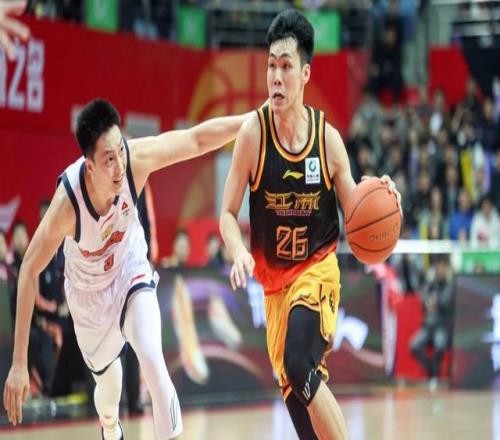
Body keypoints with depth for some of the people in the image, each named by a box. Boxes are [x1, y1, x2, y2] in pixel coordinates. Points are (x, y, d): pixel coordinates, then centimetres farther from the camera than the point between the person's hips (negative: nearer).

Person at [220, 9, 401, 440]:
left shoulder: (328, 138, -11)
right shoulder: (253, 133, -13)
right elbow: (228, 214, -6)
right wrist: (240, 253, -26)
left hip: (317, 268, -2)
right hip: (275, 277, 3)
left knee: (299, 365, -27)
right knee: (293, 389, 7)